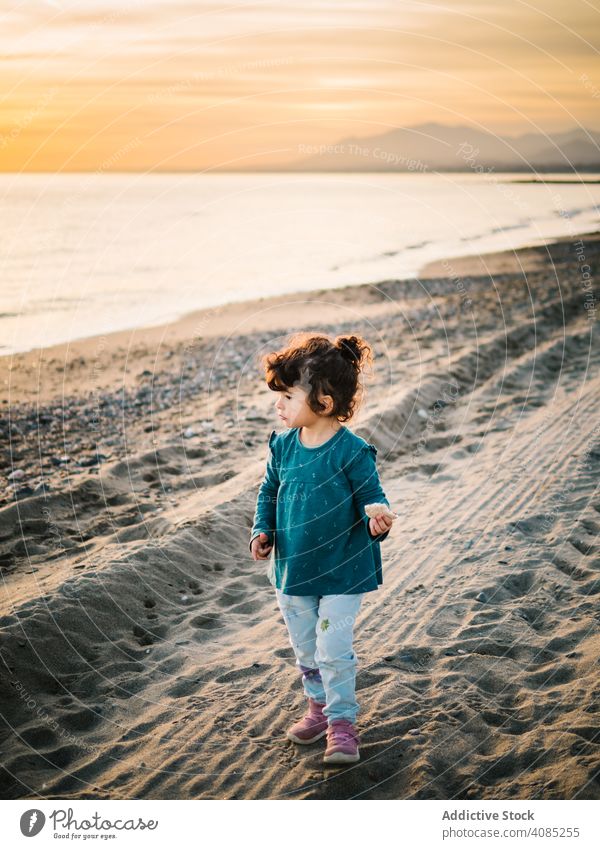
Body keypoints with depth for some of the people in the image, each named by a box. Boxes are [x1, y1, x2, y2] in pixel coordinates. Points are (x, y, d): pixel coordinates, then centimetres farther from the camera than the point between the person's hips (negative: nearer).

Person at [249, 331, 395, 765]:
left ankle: (342, 723, 11)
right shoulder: (283, 445, -3)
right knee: (305, 649, 19)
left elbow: (373, 499, -14)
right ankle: (319, 705, 40)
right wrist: (262, 532, -3)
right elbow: (269, 493, 11)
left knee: (333, 649, -6)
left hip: (342, 571, -6)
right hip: (293, 569, 6)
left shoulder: (352, 452, -20)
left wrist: (378, 523, -37)